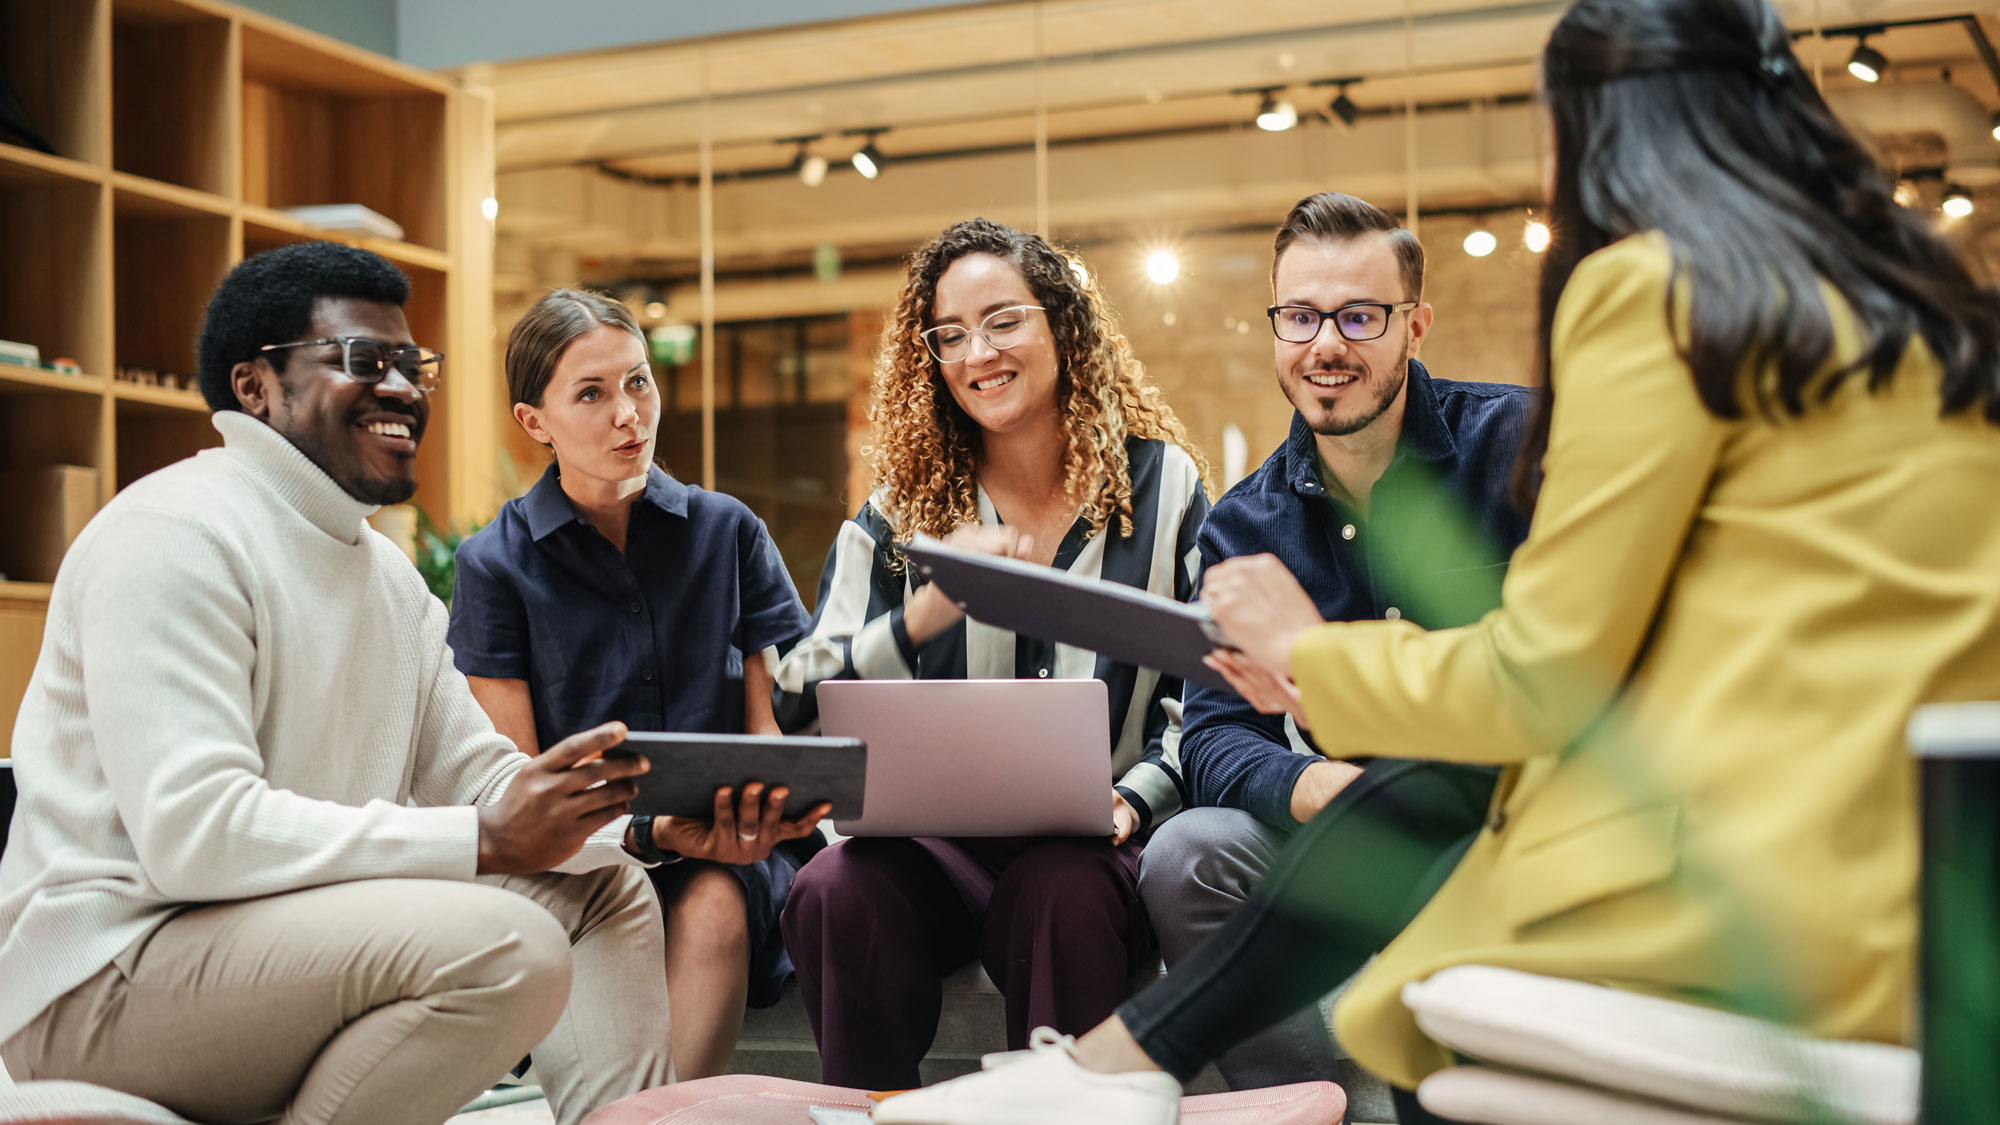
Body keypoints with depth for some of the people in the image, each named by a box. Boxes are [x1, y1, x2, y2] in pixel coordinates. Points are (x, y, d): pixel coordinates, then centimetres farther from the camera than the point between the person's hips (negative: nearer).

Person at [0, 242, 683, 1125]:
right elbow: (192, 831, -26)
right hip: (107, 977, -10)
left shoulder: (389, 574, 17)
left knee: (607, 887, 7)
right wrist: (484, 840, -28)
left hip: (301, 931, 10)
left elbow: (477, 777, 13)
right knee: (504, 945, -29)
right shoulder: (173, 536, -15)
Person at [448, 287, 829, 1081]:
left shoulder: (727, 531, 9)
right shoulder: (496, 564, 2)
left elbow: (768, 726, 9)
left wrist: (779, 797, -17)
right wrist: (657, 828, -22)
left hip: (725, 859, 2)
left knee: (711, 905, -32)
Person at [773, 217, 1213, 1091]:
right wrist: (924, 614, -18)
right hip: (933, 840, 2)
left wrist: (1135, 797, -14)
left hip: (1095, 845, -1)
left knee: (1062, 894, -36)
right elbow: (803, 706, 0)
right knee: (834, 891, -30)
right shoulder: (900, 512, 9)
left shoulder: (1164, 487, 6)